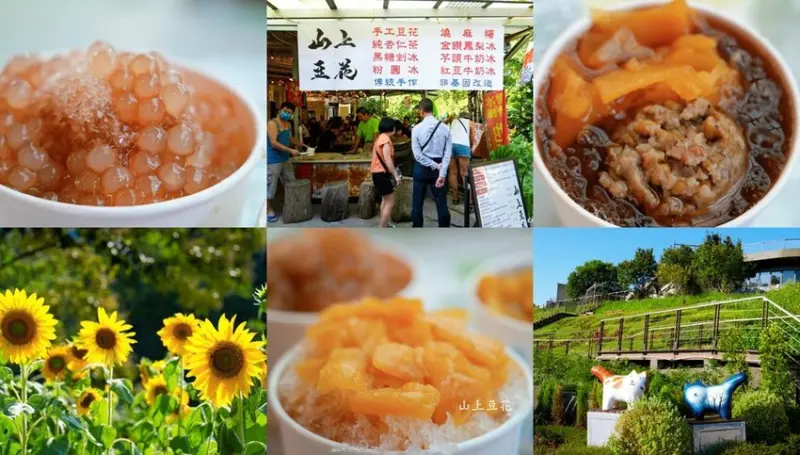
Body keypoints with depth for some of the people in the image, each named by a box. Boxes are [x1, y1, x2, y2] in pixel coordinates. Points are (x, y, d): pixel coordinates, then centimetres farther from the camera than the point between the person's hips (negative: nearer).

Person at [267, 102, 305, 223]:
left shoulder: (288, 124, 11)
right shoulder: (272, 123, -16)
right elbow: (274, 143, -25)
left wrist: (302, 145, 26)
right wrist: (291, 150, -27)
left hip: (285, 159, 9)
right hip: (273, 160, -9)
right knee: (271, 185, -2)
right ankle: (269, 210, 8)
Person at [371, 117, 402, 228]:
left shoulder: (380, 138, 14)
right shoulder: (386, 138, -16)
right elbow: (387, 160, -23)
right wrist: (396, 175, -21)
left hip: (378, 172, 11)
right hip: (382, 173, -10)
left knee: (385, 200, 21)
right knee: (390, 203, -7)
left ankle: (384, 225, 27)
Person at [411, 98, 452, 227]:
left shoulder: (417, 129, -10)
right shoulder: (445, 128, -4)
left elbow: (417, 155, -13)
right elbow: (448, 153, -9)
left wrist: (435, 166, -8)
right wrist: (442, 173, -12)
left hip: (422, 168, -2)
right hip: (439, 168, 2)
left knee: (417, 203, 9)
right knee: (441, 203, 7)